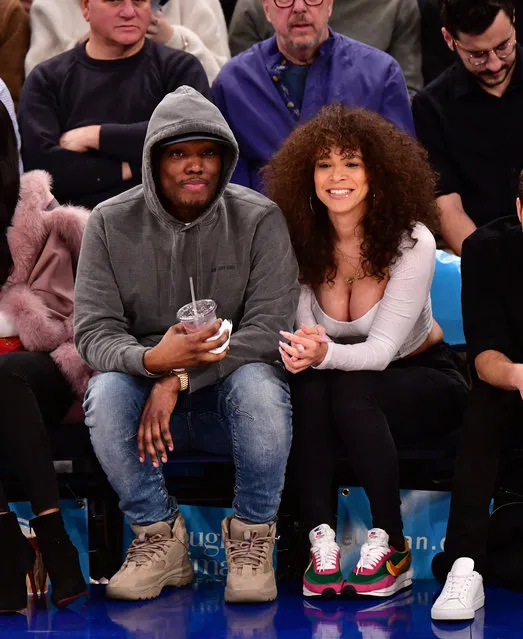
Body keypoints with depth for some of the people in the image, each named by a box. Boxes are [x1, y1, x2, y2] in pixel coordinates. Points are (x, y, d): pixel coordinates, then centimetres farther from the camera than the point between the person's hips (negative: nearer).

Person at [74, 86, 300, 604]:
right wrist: (150, 360, -32)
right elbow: (93, 331, -8)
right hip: (146, 384, 1)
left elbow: (268, 328, -15)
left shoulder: (259, 220, -6)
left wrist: (180, 378, -27)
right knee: (106, 392, -32)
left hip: (227, 395, -1)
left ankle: (252, 538, -13)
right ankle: (159, 539, -12)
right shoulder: (111, 224, -1)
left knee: (258, 383, -35)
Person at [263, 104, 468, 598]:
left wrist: (326, 354, -45)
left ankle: (390, 546, -24)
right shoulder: (300, 243, -8)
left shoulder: (412, 242, -20)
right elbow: (306, 335, -10)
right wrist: (301, 348, -36)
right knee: (308, 387, -32)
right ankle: (321, 544, -32)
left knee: (353, 392, -35)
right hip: (342, 371, 3)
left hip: (420, 377, -3)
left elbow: (382, 348, -23)